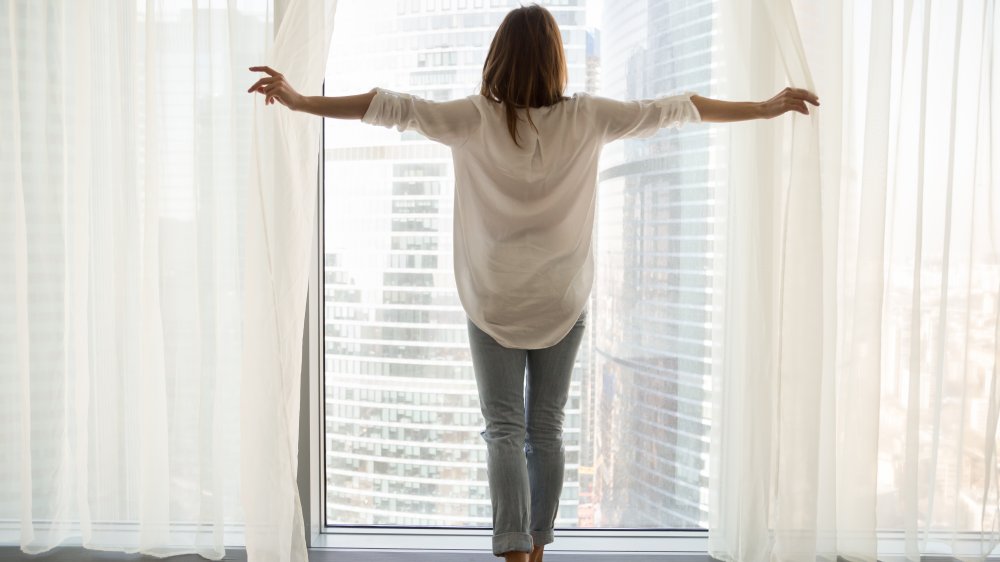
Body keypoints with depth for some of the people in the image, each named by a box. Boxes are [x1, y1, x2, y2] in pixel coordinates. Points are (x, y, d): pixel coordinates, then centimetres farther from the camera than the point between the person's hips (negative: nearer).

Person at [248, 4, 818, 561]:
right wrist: (766, 108, 13)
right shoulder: (587, 117, -3)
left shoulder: (477, 118, -8)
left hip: (495, 302, -2)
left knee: (505, 430, 4)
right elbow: (671, 109, 4)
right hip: (563, 301, 2)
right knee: (547, 428, 13)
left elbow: (394, 107, -11)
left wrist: (300, 100, -6)